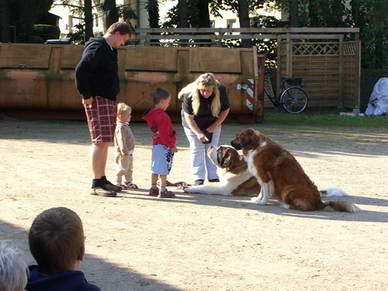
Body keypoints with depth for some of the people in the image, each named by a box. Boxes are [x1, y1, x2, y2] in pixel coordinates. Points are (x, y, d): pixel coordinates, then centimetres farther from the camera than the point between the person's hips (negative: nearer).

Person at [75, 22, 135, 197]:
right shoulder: (97, 48, -13)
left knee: (104, 142, 13)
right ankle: (96, 184, -9)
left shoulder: (109, 49, 19)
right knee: (100, 141, -11)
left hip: (108, 100, 10)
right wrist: (86, 95, -20)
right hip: (98, 100, -10)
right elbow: (81, 70, -23)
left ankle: (102, 180, 20)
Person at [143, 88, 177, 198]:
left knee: (155, 167, 16)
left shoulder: (152, 114, 10)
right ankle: (163, 190, -4)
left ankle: (153, 188, 24)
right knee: (164, 168, -5)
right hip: (164, 146, -10)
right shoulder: (162, 116, -20)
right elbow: (164, 134, -22)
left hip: (156, 144, 10)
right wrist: (171, 146, -15)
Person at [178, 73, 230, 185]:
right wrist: (198, 133, -33)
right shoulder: (189, 95, -32)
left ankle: (213, 177, 11)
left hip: (213, 125, 2)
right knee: (197, 149, -2)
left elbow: (226, 110, -9)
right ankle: (198, 178, 4)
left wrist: (215, 125, -17)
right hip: (193, 125, -2)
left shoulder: (221, 91, -26)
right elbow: (188, 117, -24)